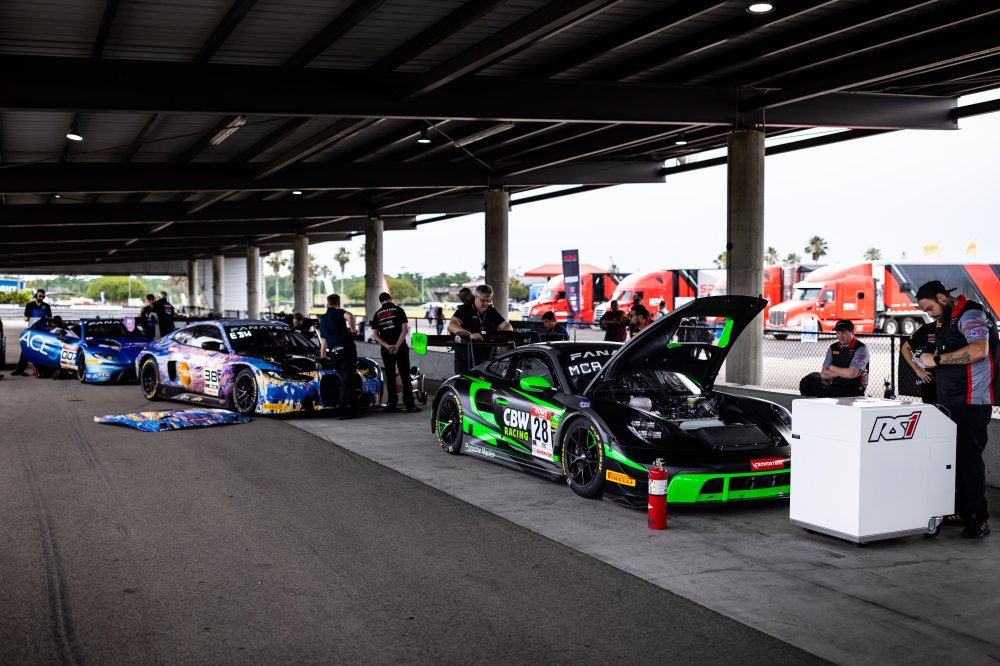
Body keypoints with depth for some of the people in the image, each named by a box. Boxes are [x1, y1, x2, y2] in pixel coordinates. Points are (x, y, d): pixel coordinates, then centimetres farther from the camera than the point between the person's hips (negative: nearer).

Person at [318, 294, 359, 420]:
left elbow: (323, 342, 29)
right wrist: (352, 329, -9)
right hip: (346, 349, -6)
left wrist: (322, 357, 39)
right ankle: (343, 411, -12)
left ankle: (350, 409, 18)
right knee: (348, 380, -6)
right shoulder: (338, 313, 0)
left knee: (345, 380, 17)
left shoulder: (322, 319, 21)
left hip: (333, 353, 7)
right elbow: (349, 316, -25)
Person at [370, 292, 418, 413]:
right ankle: (409, 404, -5)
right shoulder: (398, 310, 1)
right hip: (400, 348, -2)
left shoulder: (377, 314, 9)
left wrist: (387, 346, -9)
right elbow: (405, 329, -9)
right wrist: (397, 346, -13)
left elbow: (375, 334, 2)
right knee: (405, 376, -1)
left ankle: (392, 404, 6)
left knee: (390, 377, 8)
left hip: (386, 350, 3)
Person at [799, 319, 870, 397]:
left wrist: (833, 368, -5)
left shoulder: (861, 349, -8)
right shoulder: (833, 348, 10)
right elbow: (824, 374, 4)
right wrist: (843, 373, -10)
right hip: (834, 386, 7)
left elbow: (852, 374, -21)